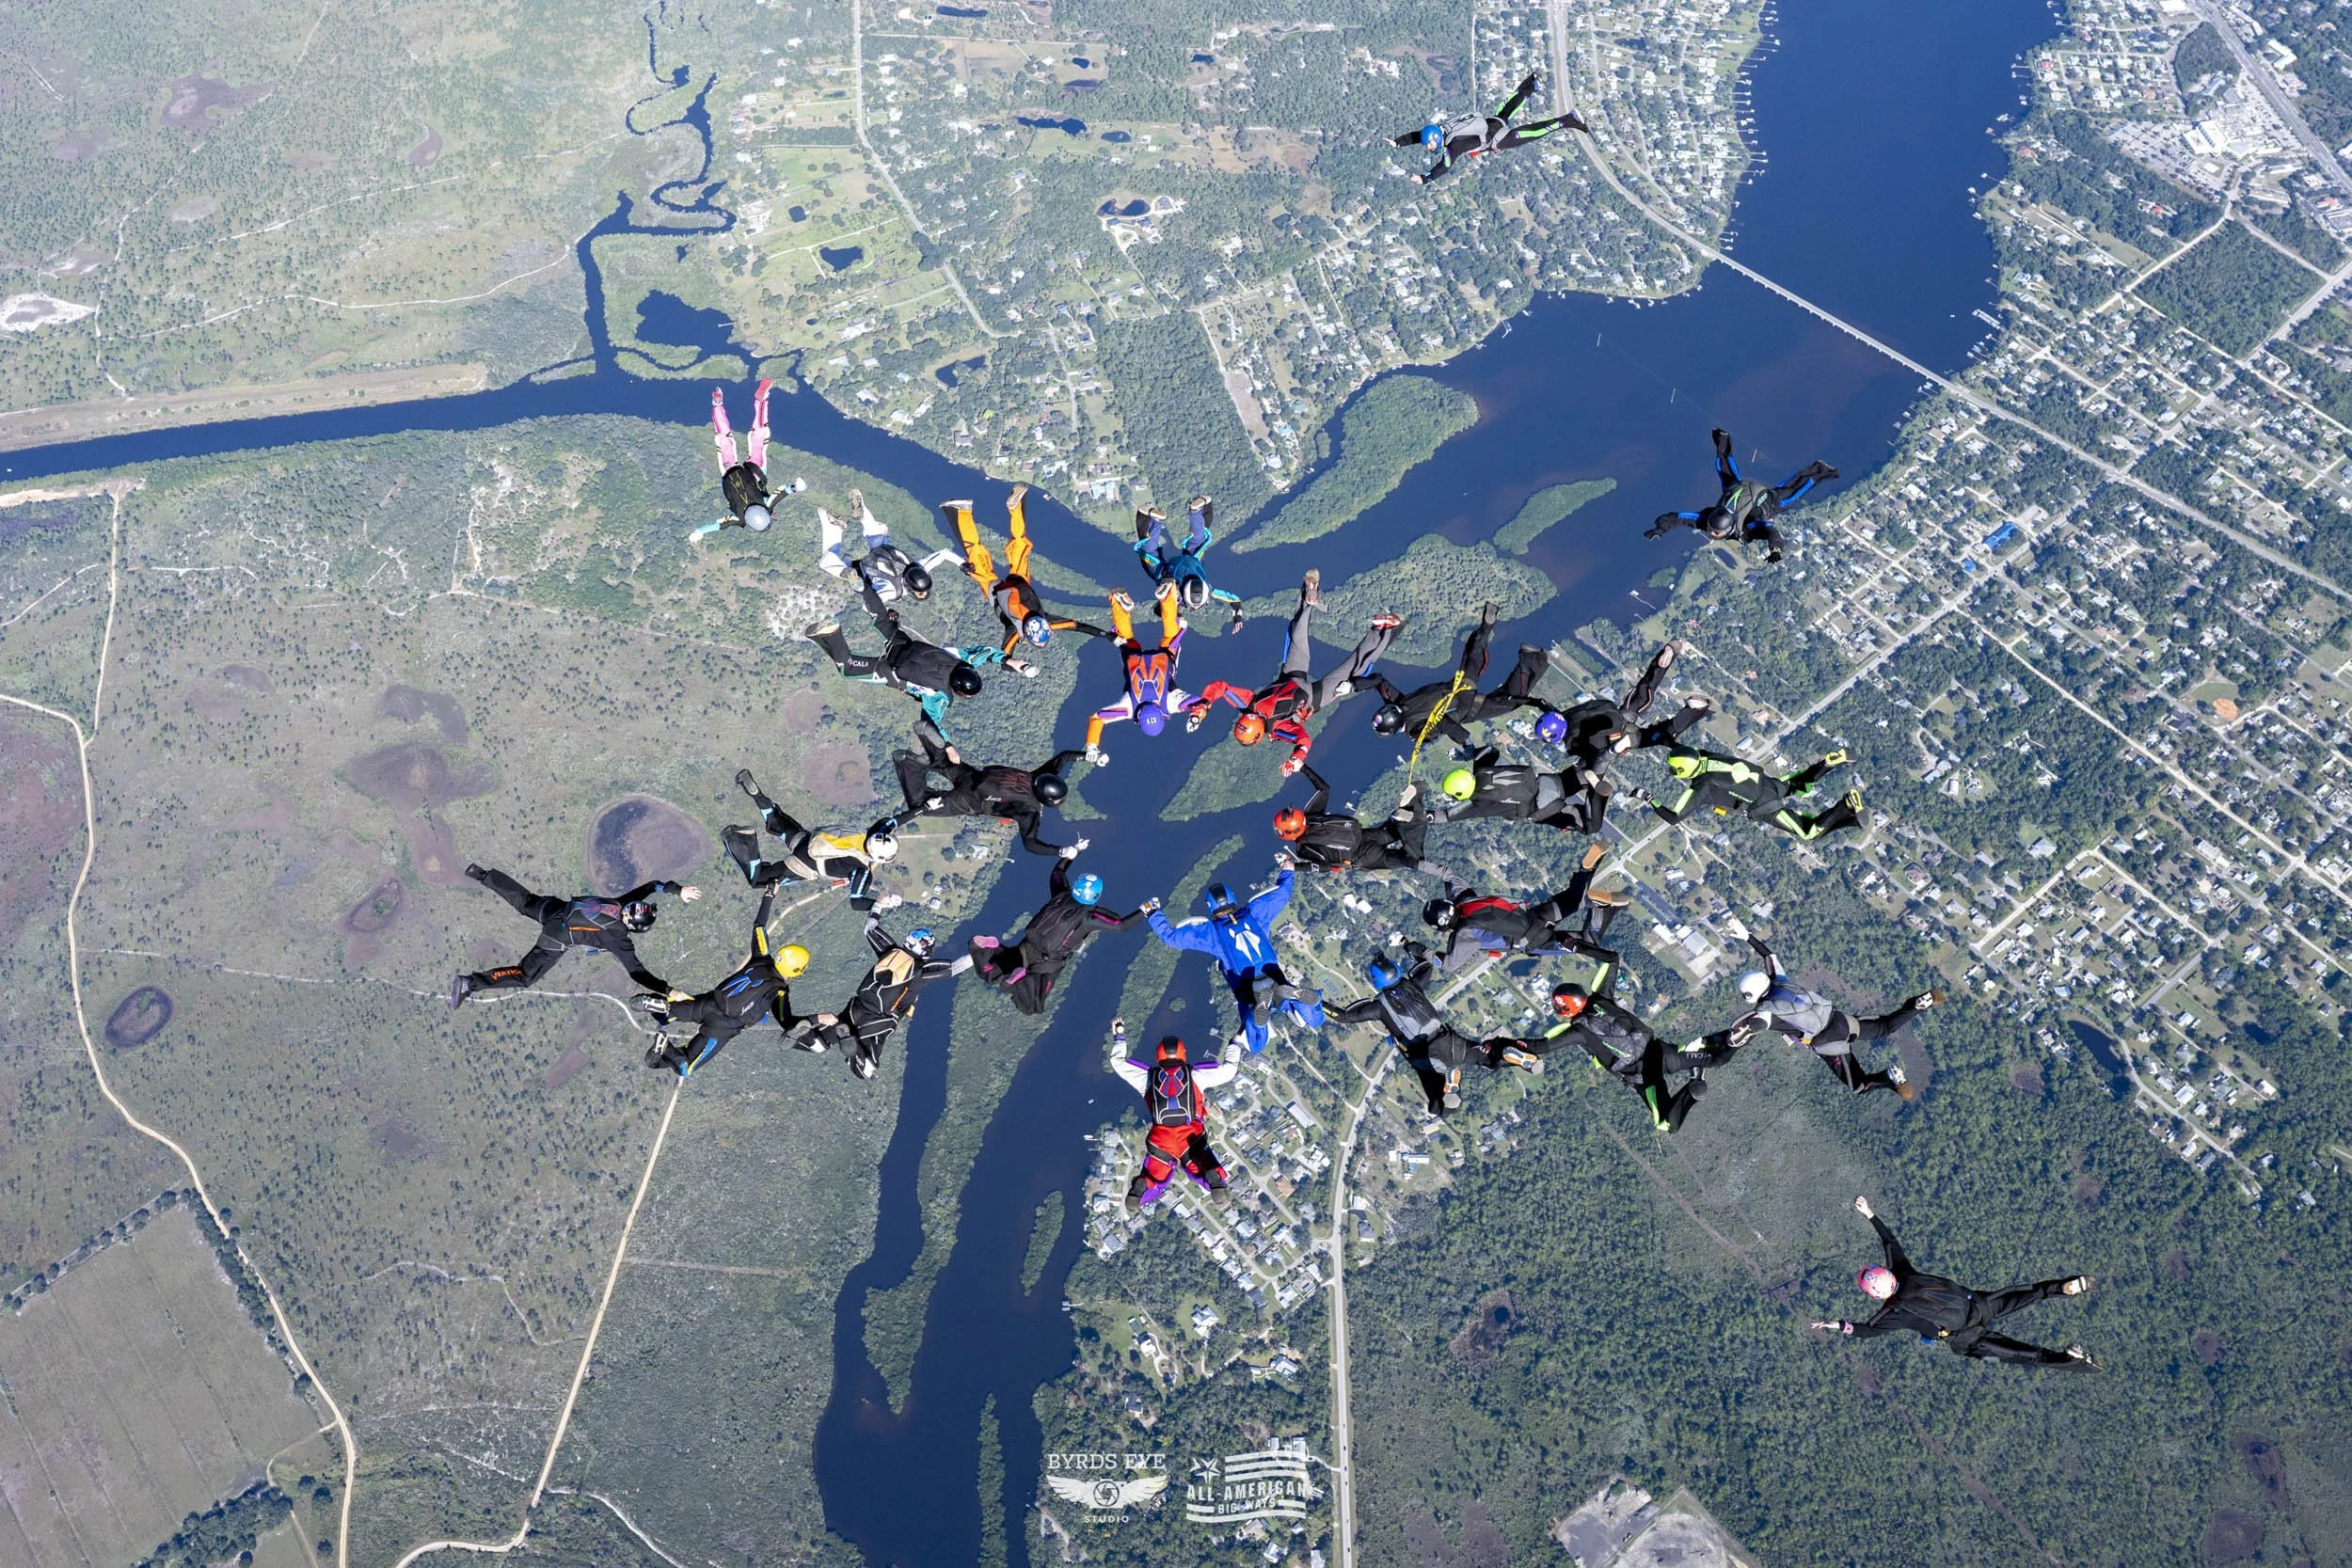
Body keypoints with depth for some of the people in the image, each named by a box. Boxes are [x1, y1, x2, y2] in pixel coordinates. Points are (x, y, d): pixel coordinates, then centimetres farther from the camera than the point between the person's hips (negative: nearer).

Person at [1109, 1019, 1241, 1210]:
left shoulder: (1148, 1076, 13)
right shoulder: (1194, 1075, 10)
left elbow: (1118, 1062, 25)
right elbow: (1227, 1070, 16)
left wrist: (1119, 1037, 40)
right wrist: (1234, 1044, 33)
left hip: (1161, 1140, 2)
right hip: (1192, 1138, -1)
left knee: (1153, 1179, 18)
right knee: (1206, 1169, 13)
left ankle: (1139, 1189, -18)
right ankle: (1215, 1181, -25)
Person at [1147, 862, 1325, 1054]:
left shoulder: (1211, 931, 5)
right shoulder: (1254, 913, 11)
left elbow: (1170, 935, 9)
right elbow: (1283, 892, 25)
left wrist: (1153, 915, 25)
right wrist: (1285, 869, 44)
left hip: (1247, 992, -2)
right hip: (1276, 979, 2)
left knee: (1255, 1047, 5)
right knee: (1314, 1021, 8)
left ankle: (1258, 1008, -29)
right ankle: (1294, 994, -28)